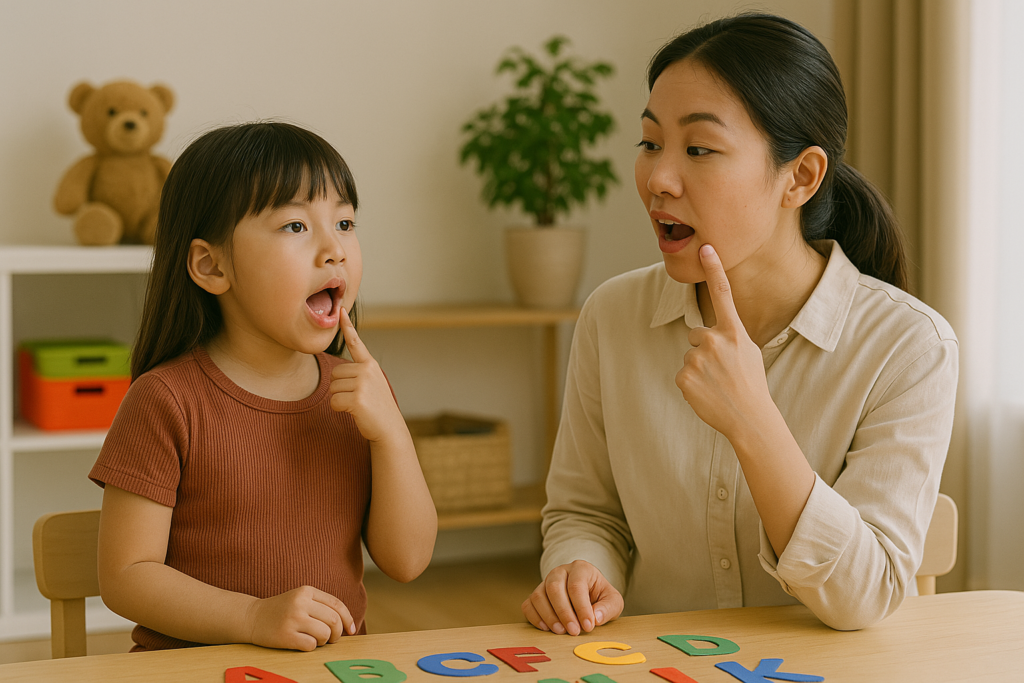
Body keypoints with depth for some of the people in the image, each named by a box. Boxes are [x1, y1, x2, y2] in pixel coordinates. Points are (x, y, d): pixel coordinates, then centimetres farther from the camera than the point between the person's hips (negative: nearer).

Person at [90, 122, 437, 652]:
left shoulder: (359, 389, 6)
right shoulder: (166, 401, -9)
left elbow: (407, 561, 2)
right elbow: (124, 577, -8)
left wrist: (390, 431, -10)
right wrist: (255, 617, -20)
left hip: (336, 663, 3)